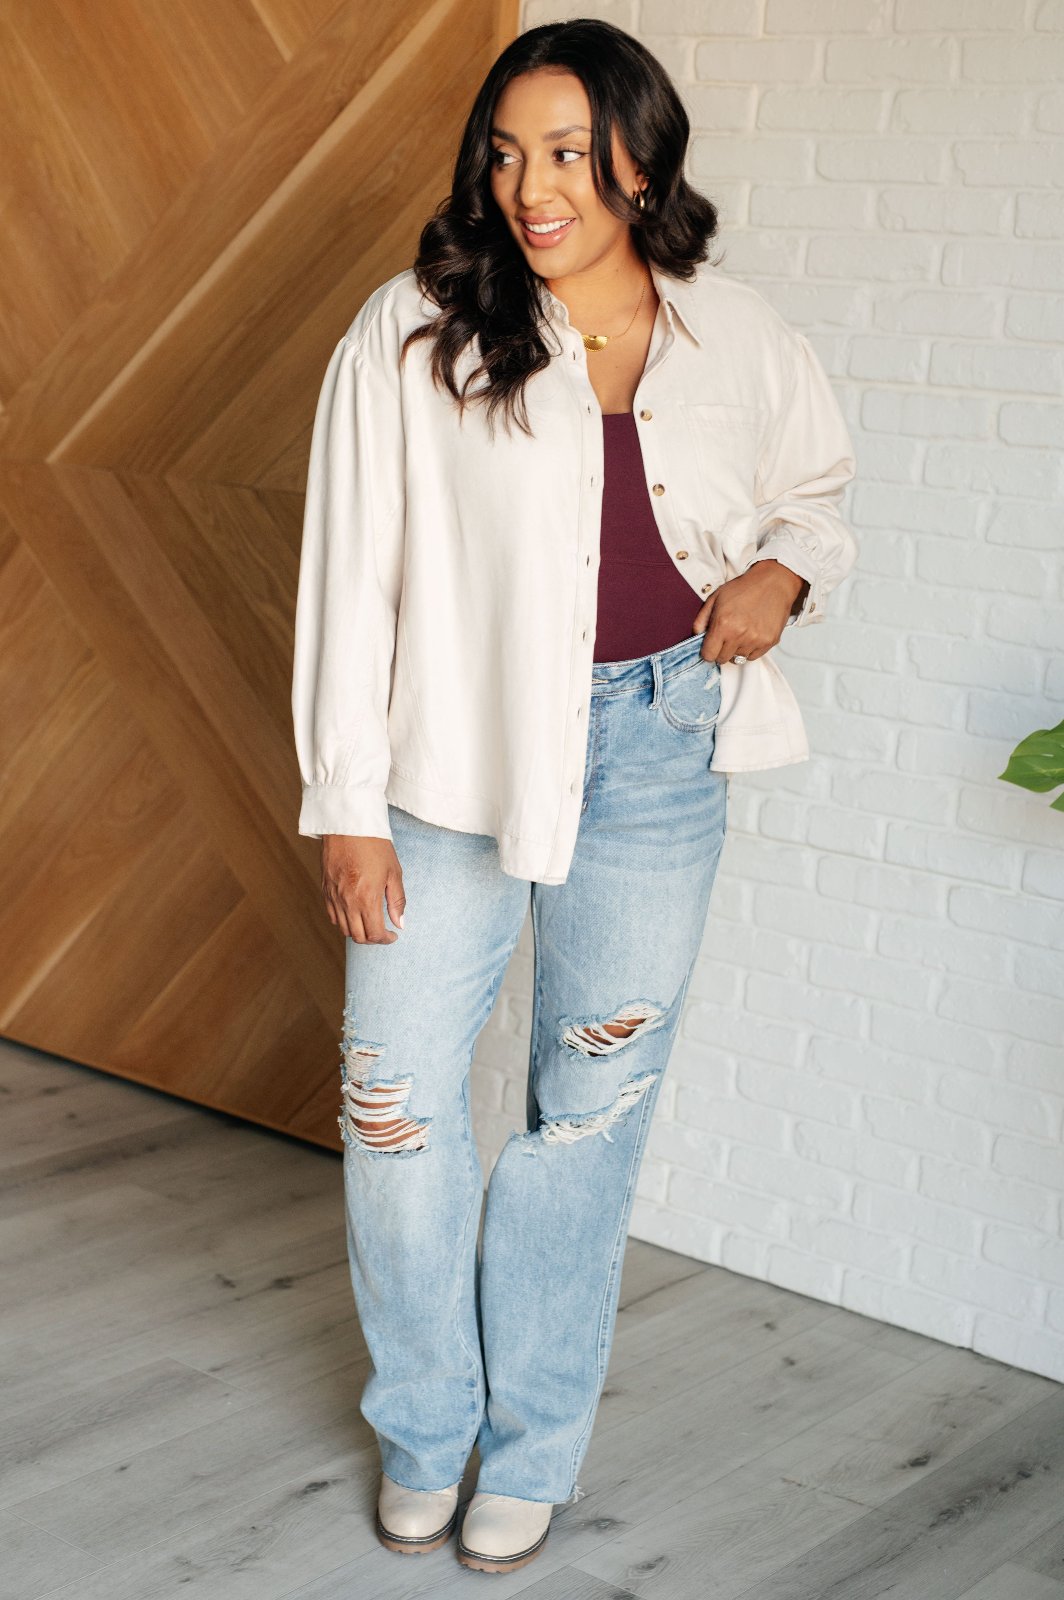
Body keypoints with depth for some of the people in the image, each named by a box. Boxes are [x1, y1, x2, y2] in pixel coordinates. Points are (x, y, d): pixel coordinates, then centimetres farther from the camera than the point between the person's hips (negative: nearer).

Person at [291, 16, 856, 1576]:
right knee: (399, 1103, 2)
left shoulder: (739, 338, 1)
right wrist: (347, 806, -7)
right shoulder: (411, 333, -7)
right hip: (455, 752, -1)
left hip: (654, 751, 2)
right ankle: (424, 1428, 28)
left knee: (594, 1103, 10)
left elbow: (816, 494, 18)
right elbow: (349, 574, -5)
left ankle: (532, 1447, 29)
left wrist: (782, 573, -5)